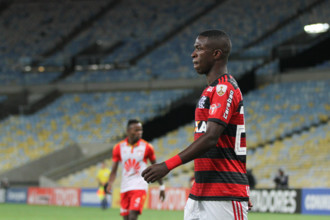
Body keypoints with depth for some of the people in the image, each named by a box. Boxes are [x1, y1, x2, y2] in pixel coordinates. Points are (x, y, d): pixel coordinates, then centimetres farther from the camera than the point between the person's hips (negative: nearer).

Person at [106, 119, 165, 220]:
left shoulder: (147, 147, -1)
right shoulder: (119, 148, 4)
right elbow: (114, 170, 6)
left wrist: (162, 187, 11)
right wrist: (110, 184, -12)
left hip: (139, 187, -4)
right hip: (125, 188, 4)